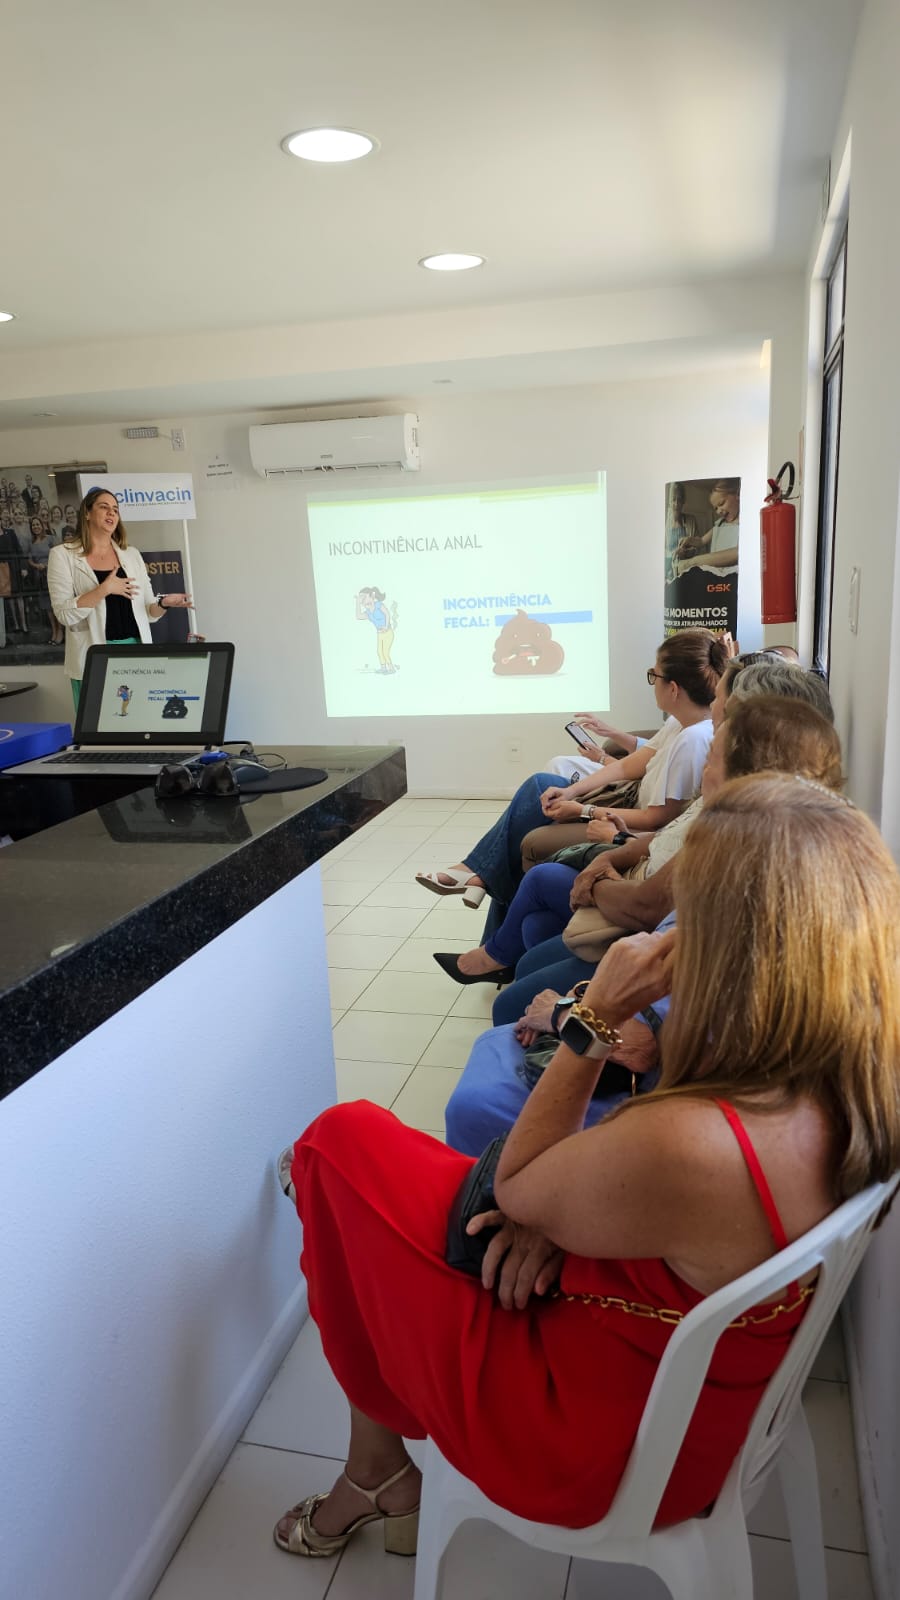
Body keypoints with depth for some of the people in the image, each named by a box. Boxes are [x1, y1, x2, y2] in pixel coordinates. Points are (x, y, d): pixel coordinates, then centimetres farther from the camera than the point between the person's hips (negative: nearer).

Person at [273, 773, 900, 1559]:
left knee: (345, 1140, 2)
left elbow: (515, 1187, -18)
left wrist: (598, 1016, -22)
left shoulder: (688, 1146, -40)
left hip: (594, 1450, -7)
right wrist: (566, 1198, -11)